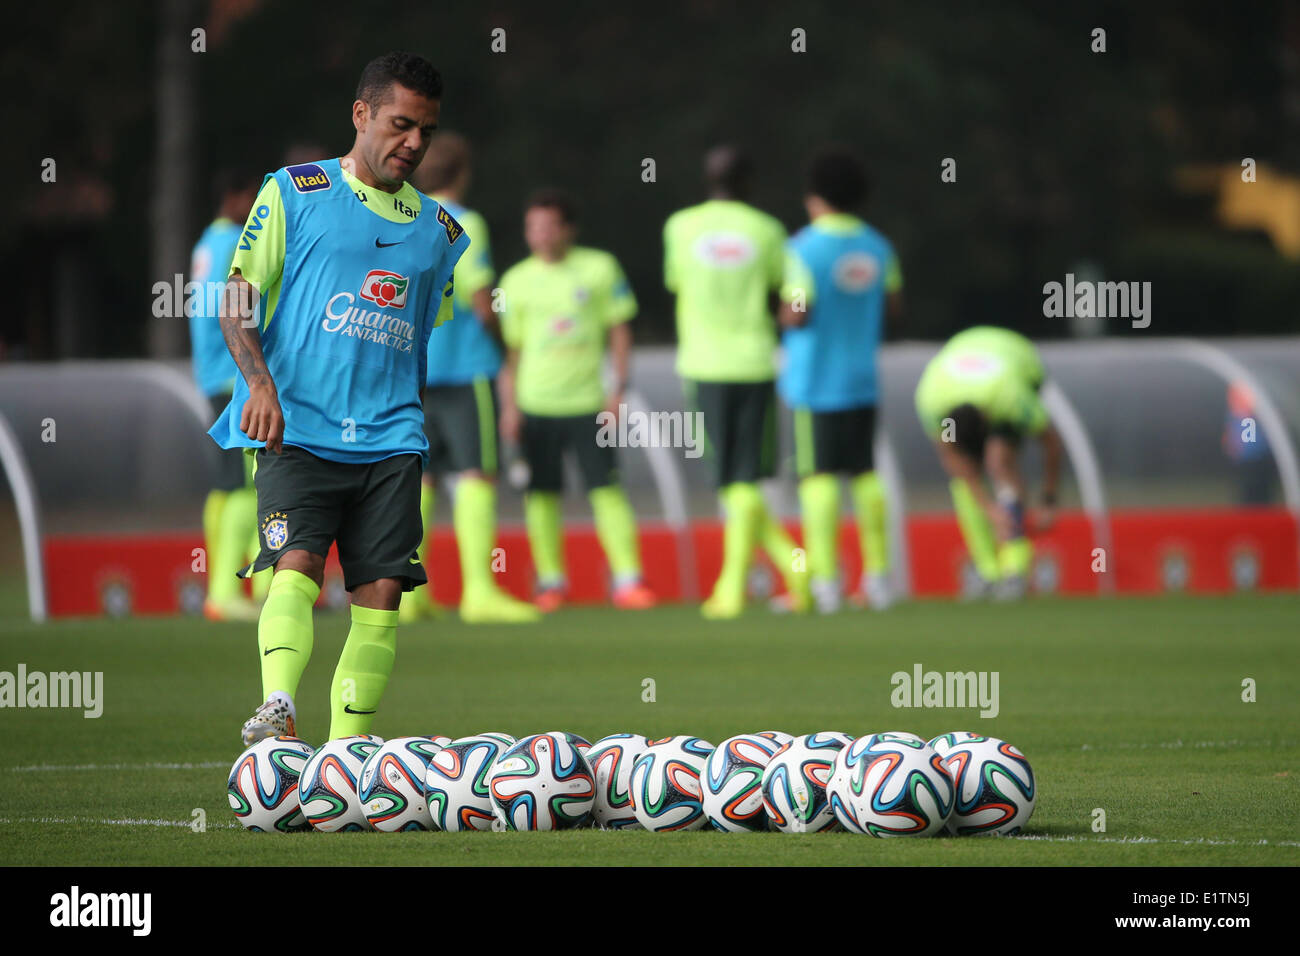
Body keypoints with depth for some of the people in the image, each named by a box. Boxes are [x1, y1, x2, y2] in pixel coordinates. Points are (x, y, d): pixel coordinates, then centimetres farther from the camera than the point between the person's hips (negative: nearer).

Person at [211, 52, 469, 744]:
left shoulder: (439, 231, 19)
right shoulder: (293, 194, 6)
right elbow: (237, 301, 2)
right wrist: (260, 381, -14)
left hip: (390, 438, 4)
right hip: (296, 428, -4)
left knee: (381, 596, -6)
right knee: (297, 565, -23)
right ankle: (278, 707, -39)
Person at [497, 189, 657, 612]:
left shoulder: (599, 268, 2)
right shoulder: (516, 280, 4)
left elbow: (619, 331, 7)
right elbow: (510, 350, 8)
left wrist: (618, 390, 0)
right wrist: (509, 406, 1)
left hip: (588, 402, -1)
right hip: (536, 403, 1)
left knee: (606, 489, -7)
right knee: (542, 493, 3)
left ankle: (627, 579, -5)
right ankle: (551, 580, 13)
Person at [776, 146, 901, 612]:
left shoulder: (804, 249, -14)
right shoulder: (877, 247, 5)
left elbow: (797, 314, -18)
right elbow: (893, 305, 13)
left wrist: (782, 315, 2)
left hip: (814, 378, -5)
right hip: (862, 379, 5)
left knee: (818, 474, -3)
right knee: (863, 470, 13)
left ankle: (824, 579, -7)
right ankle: (877, 574, 13)